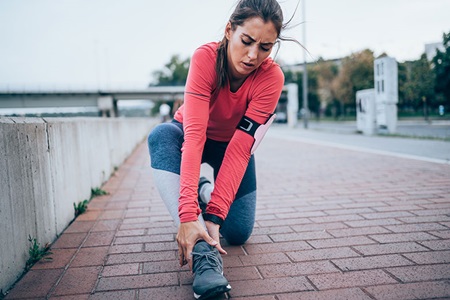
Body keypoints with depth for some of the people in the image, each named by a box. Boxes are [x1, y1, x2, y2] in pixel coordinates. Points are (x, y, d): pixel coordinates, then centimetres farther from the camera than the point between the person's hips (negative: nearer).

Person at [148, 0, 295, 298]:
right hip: (194, 136, 0)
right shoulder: (206, 57, -32)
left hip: (233, 142, 1)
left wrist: (214, 215, -41)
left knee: (238, 233, -10)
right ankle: (203, 251, -37)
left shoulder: (272, 77, -28)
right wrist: (187, 213, -50)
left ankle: (207, 191, 22)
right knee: (161, 136, -36)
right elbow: (194, 136, -42)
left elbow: (240, 149, -34)